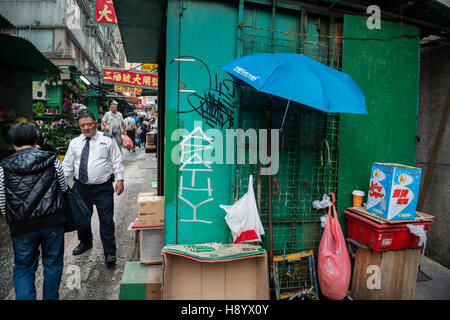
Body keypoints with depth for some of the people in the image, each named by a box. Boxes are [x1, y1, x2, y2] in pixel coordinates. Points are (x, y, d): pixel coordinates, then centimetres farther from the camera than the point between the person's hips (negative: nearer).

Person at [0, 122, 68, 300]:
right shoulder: (52, 159, -4)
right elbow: (64, 187, 8)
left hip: (22, 228, 0)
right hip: (53, 223, 1)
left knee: (23, 269, 17)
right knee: (53, 265, 18)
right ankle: (51, 297, 31)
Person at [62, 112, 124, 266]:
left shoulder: (107, 139, 0)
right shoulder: (74, 143, 9)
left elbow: (117, 161, 0)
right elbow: (67, 165, 13)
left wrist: (120, 180, -6)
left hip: (103, 188, -4)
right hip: (81, 187, 4)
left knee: (106, 220, -2)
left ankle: (110, 253, 9)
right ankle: (85, 242, 44)